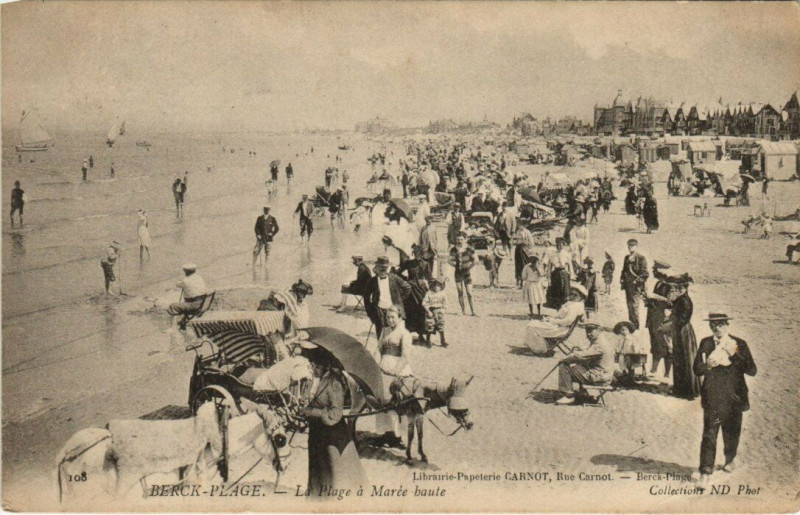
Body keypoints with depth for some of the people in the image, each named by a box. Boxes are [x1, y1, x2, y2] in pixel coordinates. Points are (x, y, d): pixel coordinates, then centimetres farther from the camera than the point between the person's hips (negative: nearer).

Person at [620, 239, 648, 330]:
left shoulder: (641, 259, -8)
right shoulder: (626, 258, 13)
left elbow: (645, 274, -8)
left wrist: (637, 281, -17)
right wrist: (622, 279, 9)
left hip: (636, 287, -7)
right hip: (627, 286, 7)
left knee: (634, 306, -11)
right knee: (629, 305, 12)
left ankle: (635, 326, -6)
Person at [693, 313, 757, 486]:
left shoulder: (739, 344, 1)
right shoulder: (706, 343, 3)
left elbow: (752, 371, -6)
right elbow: (697, 370, 1)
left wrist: (734, 355, -18)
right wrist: (707, 366, -21)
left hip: (734, 397, 1)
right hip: (713, 397, -1)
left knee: (732, 433, 15)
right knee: (709, 434, -8)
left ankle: (730, 459, 42)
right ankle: (706, 471, -3)